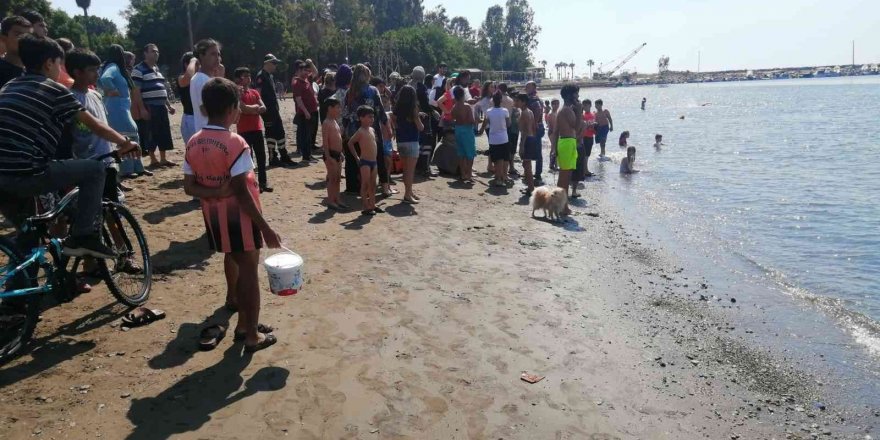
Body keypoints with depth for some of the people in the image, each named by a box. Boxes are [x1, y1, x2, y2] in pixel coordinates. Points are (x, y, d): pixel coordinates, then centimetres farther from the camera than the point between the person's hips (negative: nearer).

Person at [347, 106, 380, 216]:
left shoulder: (372, 130, 12)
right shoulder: (360, 131, -11)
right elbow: (350, 143, -10)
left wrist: (375, 159, 15)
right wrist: (357, 157, -8)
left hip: (374, 161, 8)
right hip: (365, 162, -8)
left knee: (373, 184, 13)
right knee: (365, 184, -5)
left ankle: (372, 205, 22)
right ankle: (366, 208, -2)